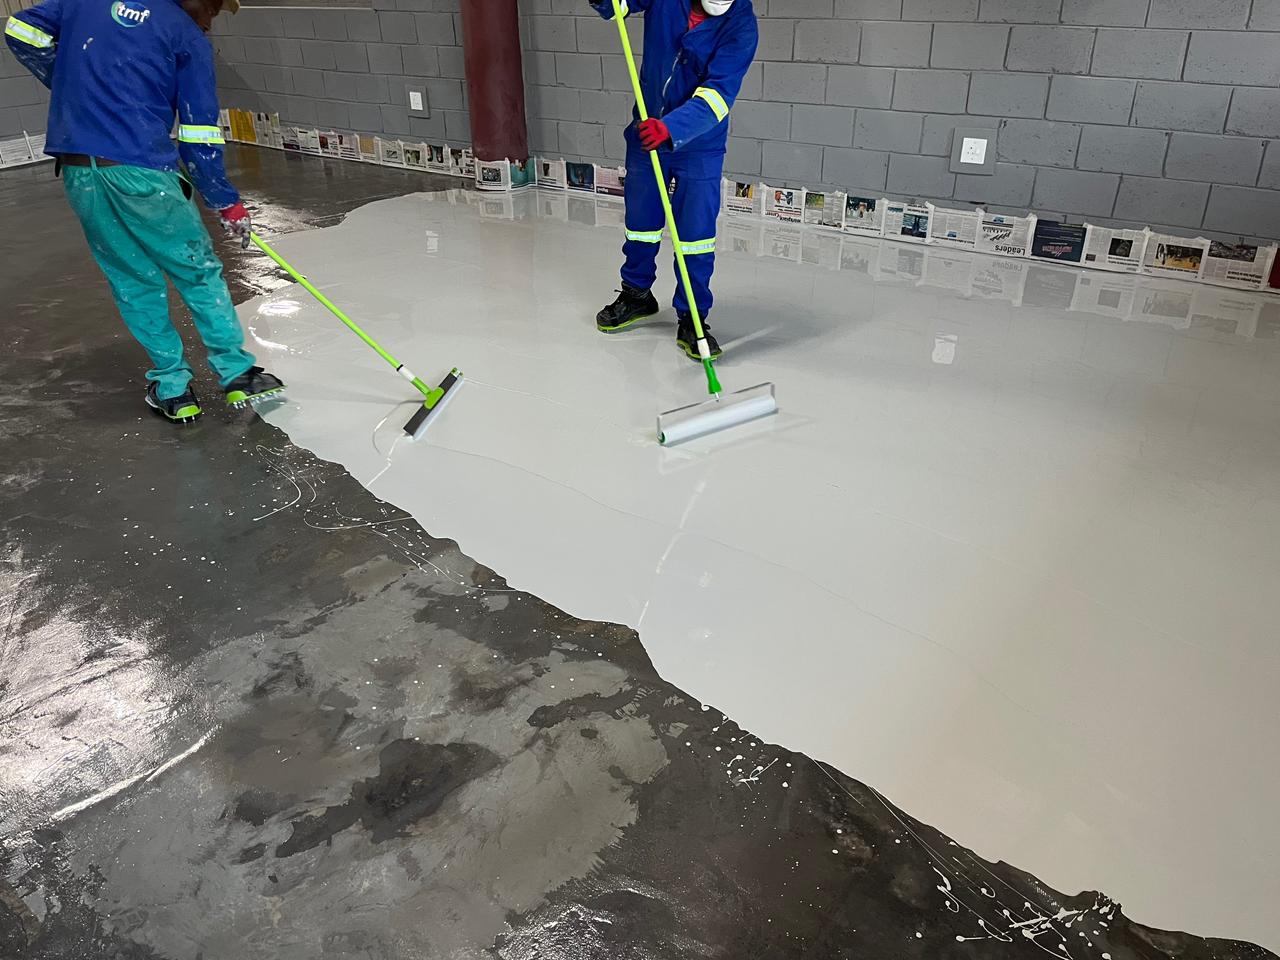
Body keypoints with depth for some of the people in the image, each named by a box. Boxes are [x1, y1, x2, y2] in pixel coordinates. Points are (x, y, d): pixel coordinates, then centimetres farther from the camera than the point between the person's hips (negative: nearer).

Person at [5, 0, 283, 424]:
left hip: (78, 171, 5)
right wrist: (226, 203, 7)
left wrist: (75, 86, 25)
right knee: (199, 272, 10)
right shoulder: (189, 37, 3)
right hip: (141, 170, -4)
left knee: (133, 281, 14)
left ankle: (172, 389, 19)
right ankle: (237, 374, 13)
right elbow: (198, 135, 0)